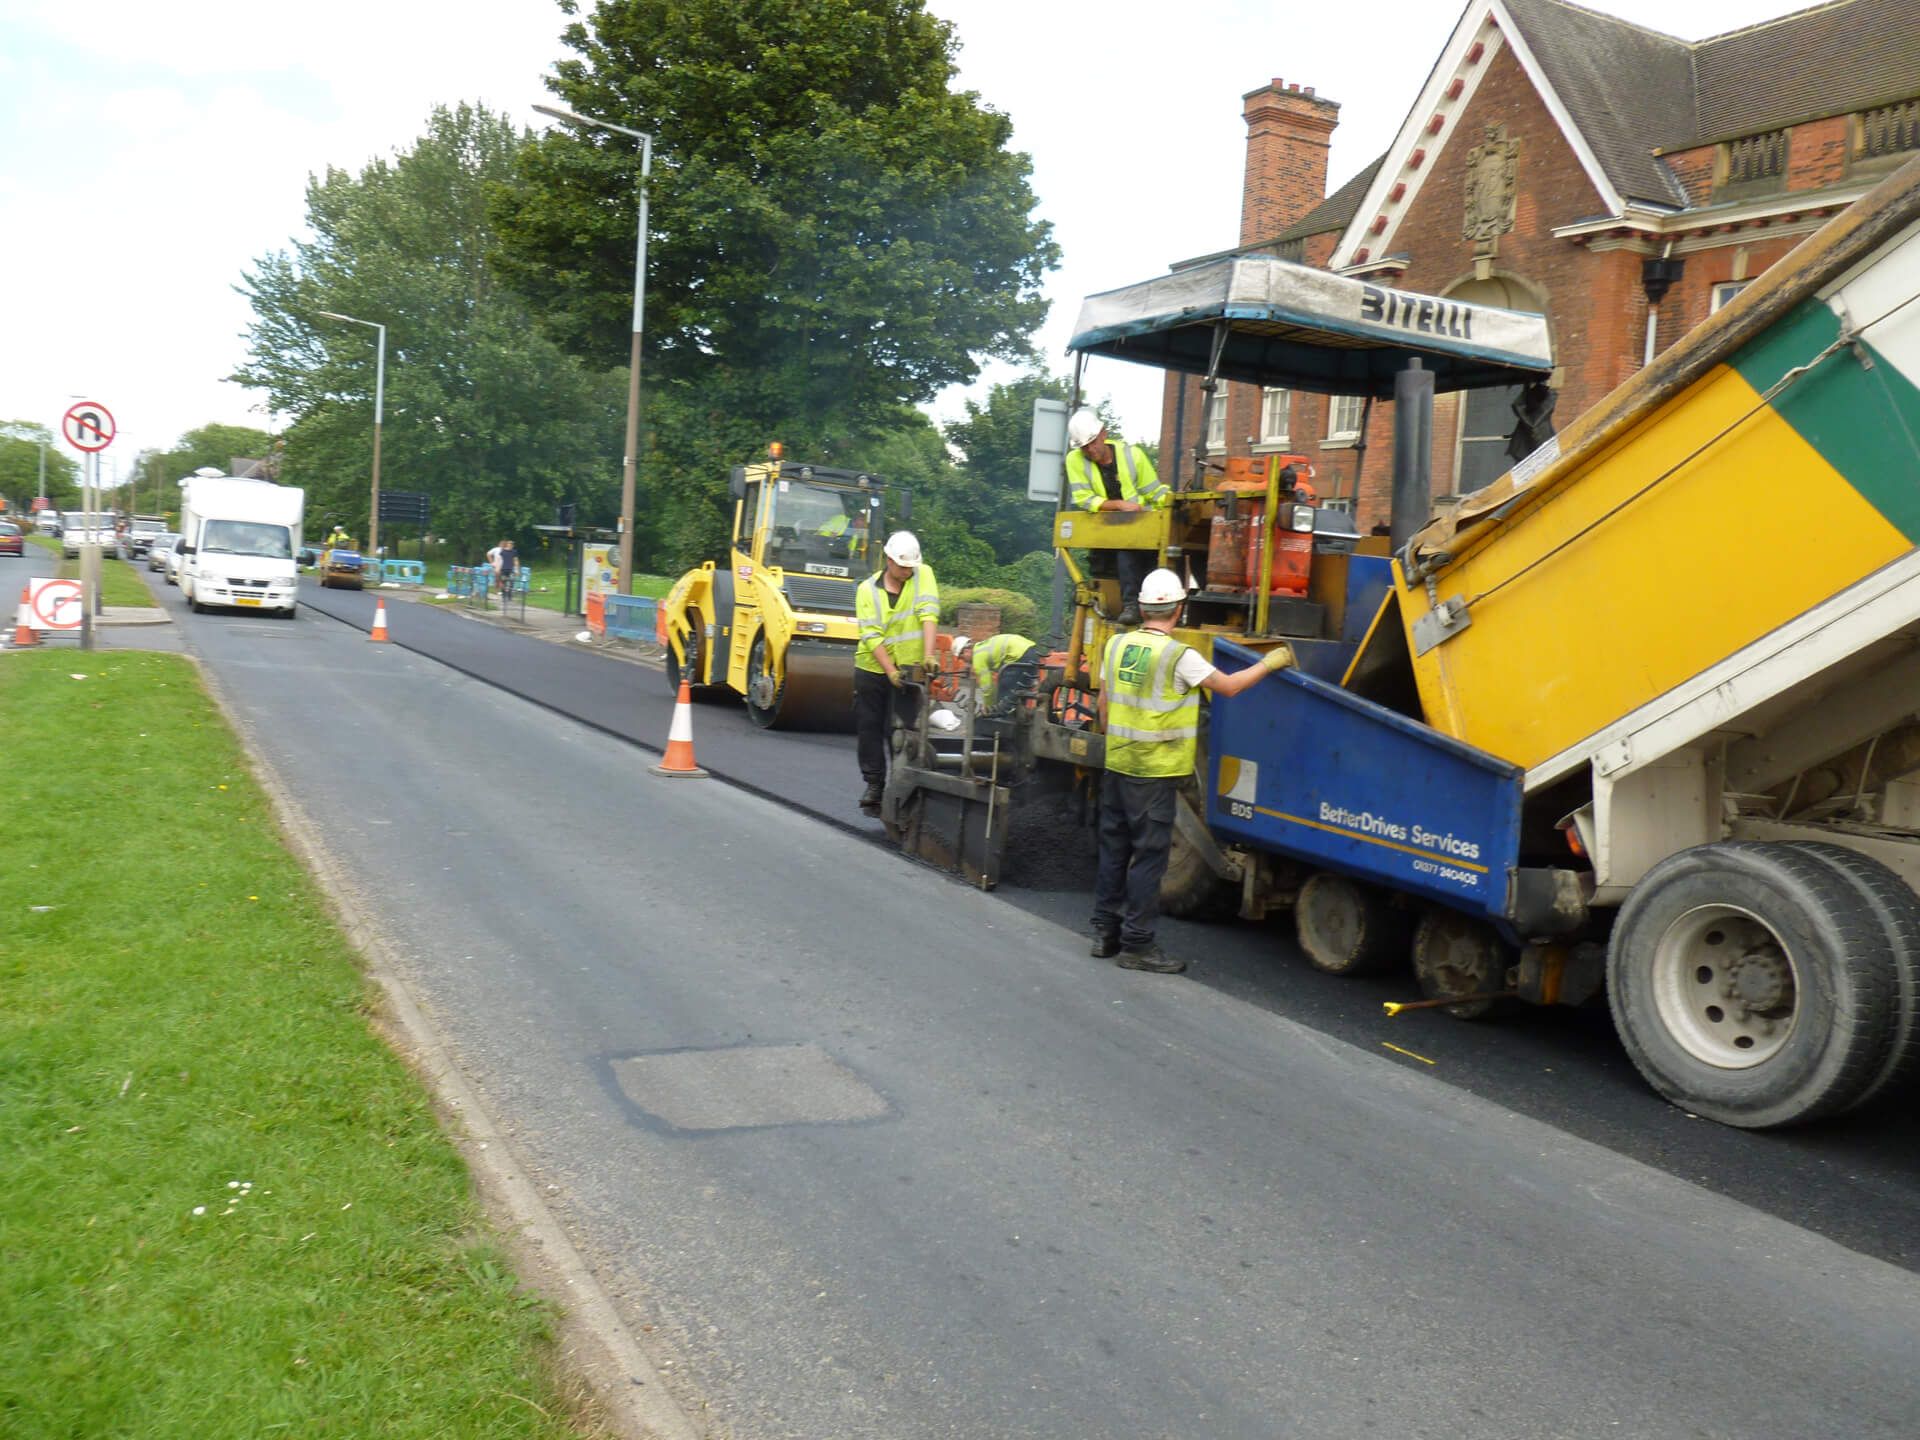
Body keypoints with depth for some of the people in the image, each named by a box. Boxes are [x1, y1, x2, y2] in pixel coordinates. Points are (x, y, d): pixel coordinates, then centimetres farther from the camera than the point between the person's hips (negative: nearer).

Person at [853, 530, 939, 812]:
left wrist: (928, 656, -28)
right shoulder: (868, 589, -6)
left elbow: (929, 616, -16)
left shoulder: (923, 575, -5)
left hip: (908, 668, -1)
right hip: (872, 669, 2)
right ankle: (874, 784, 22)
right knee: (869, 727, 9)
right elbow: (871, 636, -13)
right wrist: (890, 671, -23)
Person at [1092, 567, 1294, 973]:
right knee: (1148, 856, 0)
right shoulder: (1179, 656, -14)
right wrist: (1270, 663, 7)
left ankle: (1105, 932, 22)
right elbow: (1229, 686, -6)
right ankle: (1137, 944, 5)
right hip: (1155, 772, -7)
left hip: (1117, 765, 7)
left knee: (1114, 849, 14)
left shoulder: (1116, 645, 4)